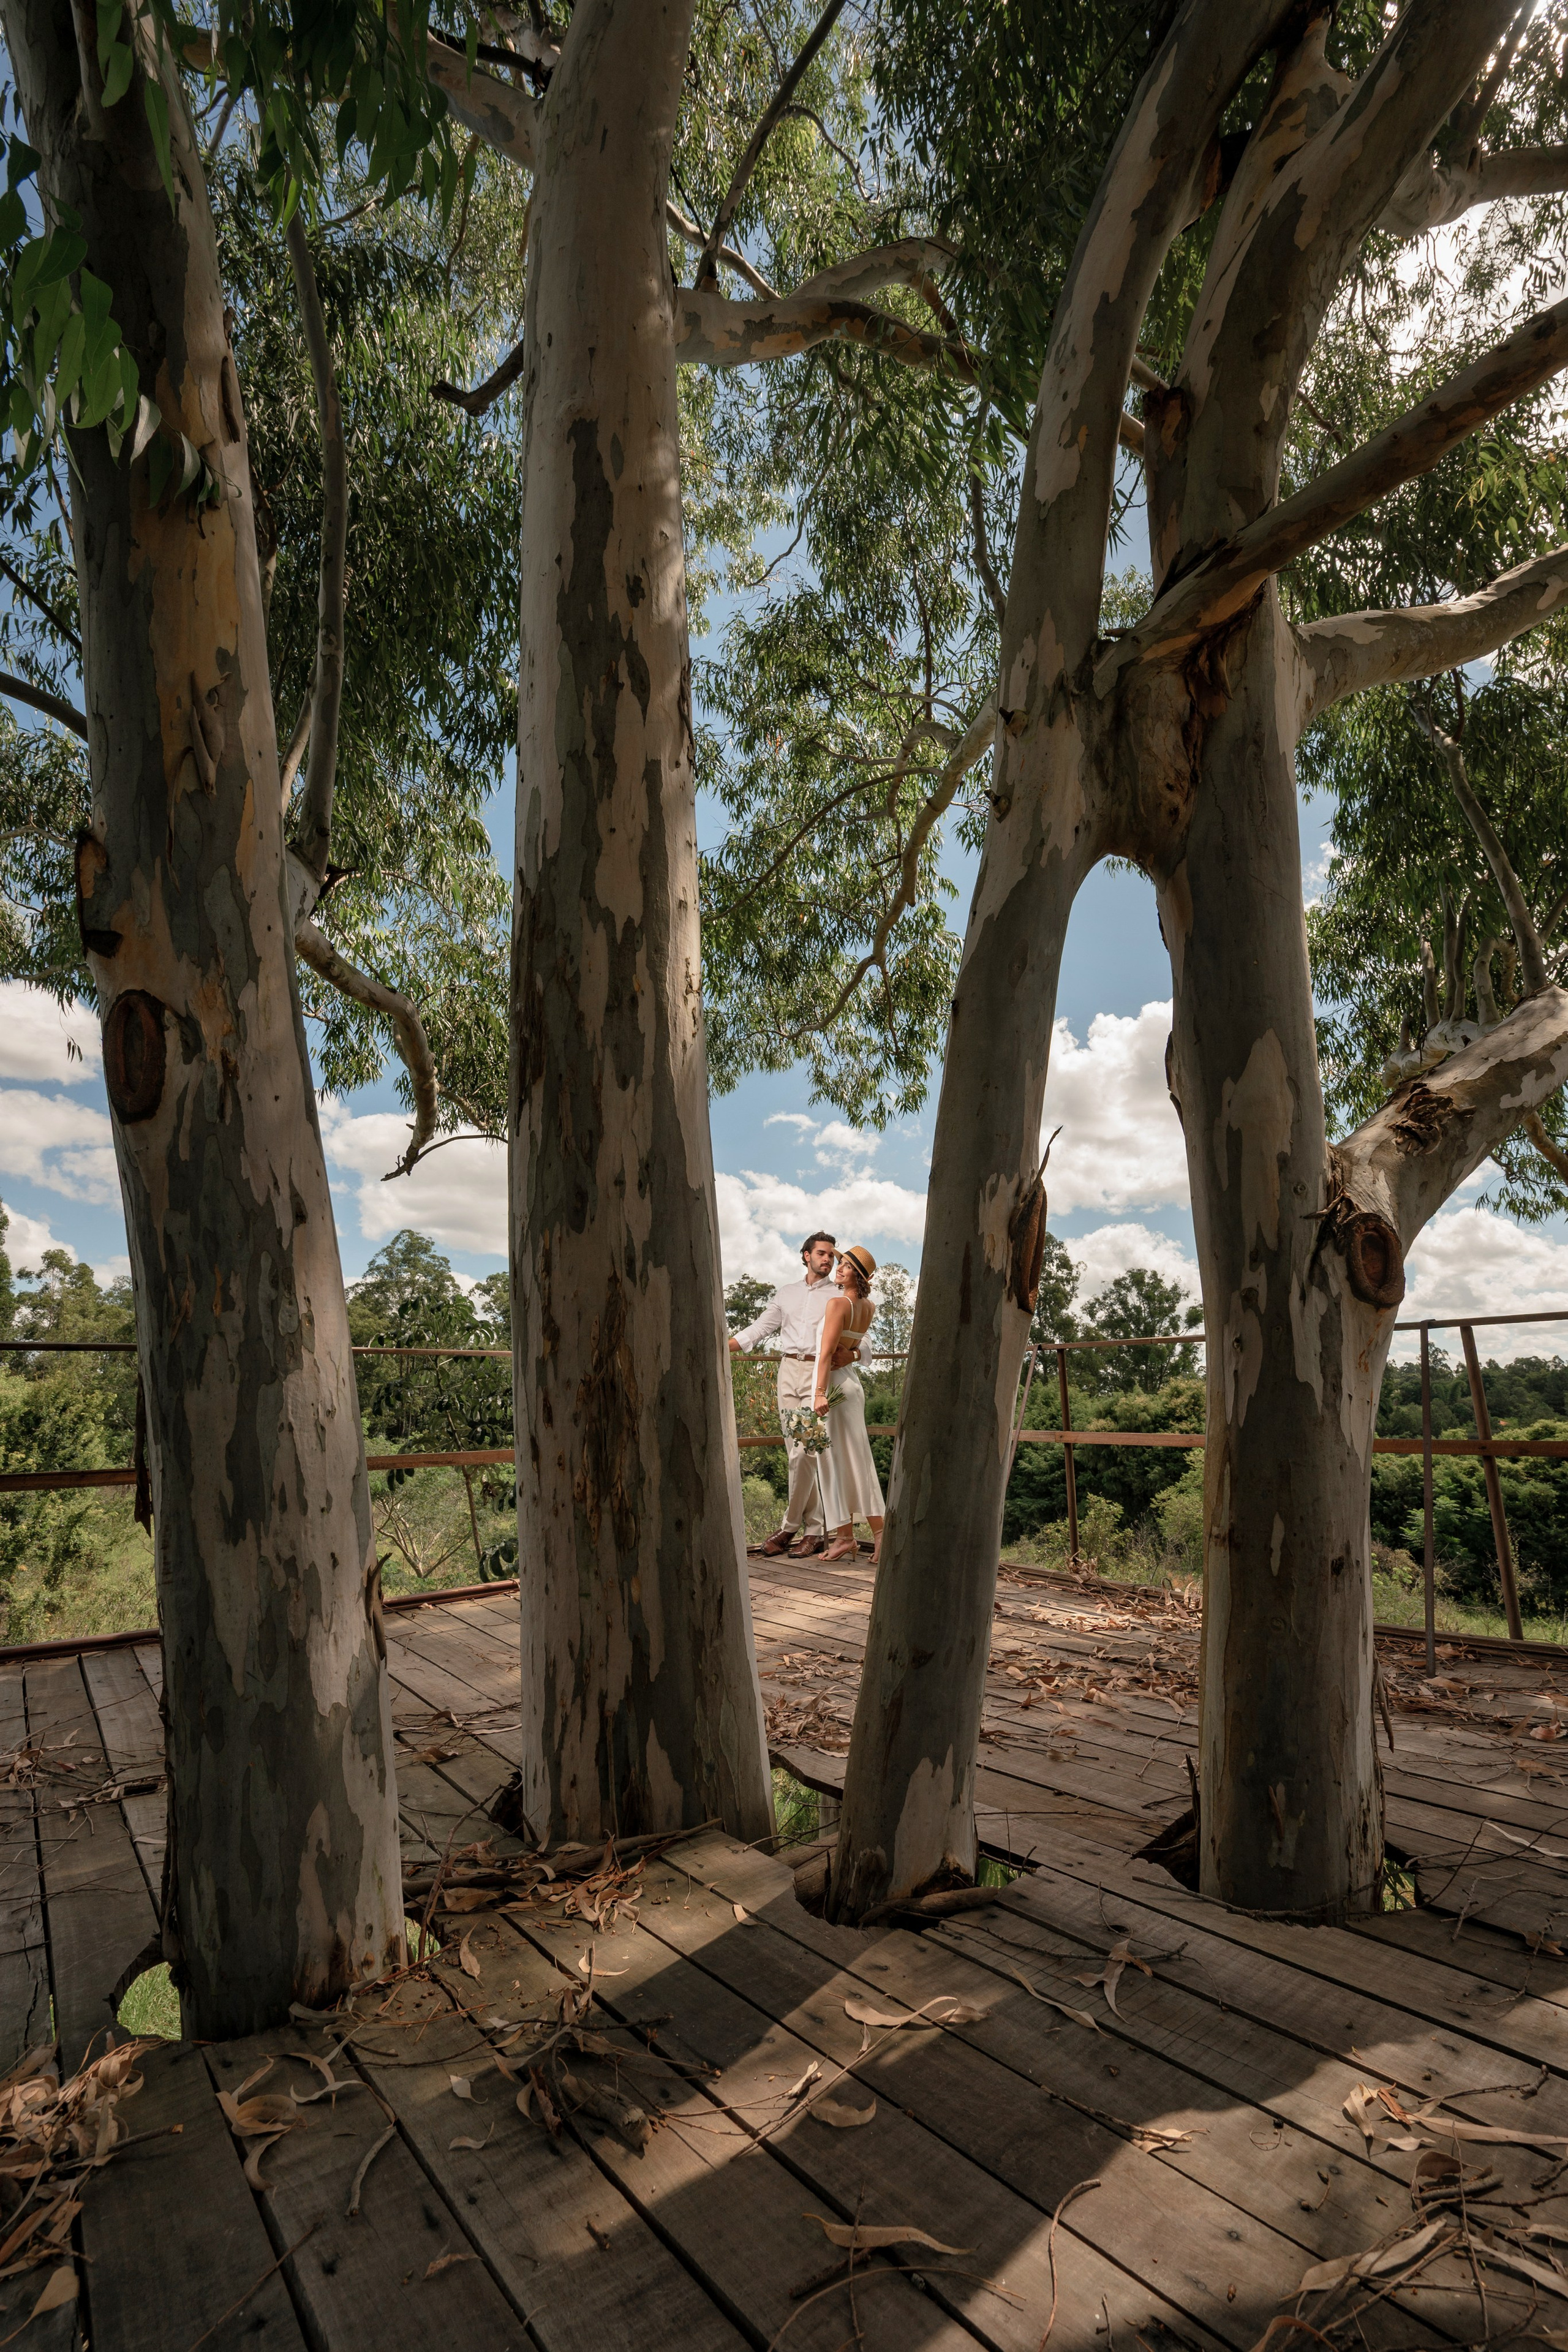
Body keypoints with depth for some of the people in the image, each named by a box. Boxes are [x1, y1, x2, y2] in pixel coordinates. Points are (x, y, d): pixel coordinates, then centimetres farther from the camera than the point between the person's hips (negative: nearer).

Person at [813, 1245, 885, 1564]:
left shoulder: (838, 1304, -15)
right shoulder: (869, 1308, 7)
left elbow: (827, 1352, -20)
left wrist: (820, 1392, -22)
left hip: (833, 1383, -8)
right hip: (853, 1382, 8)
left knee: (834, 1460, -1)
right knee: (856, 1460, 12)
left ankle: (844, 1537, 4)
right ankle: (879, 1532, 13)